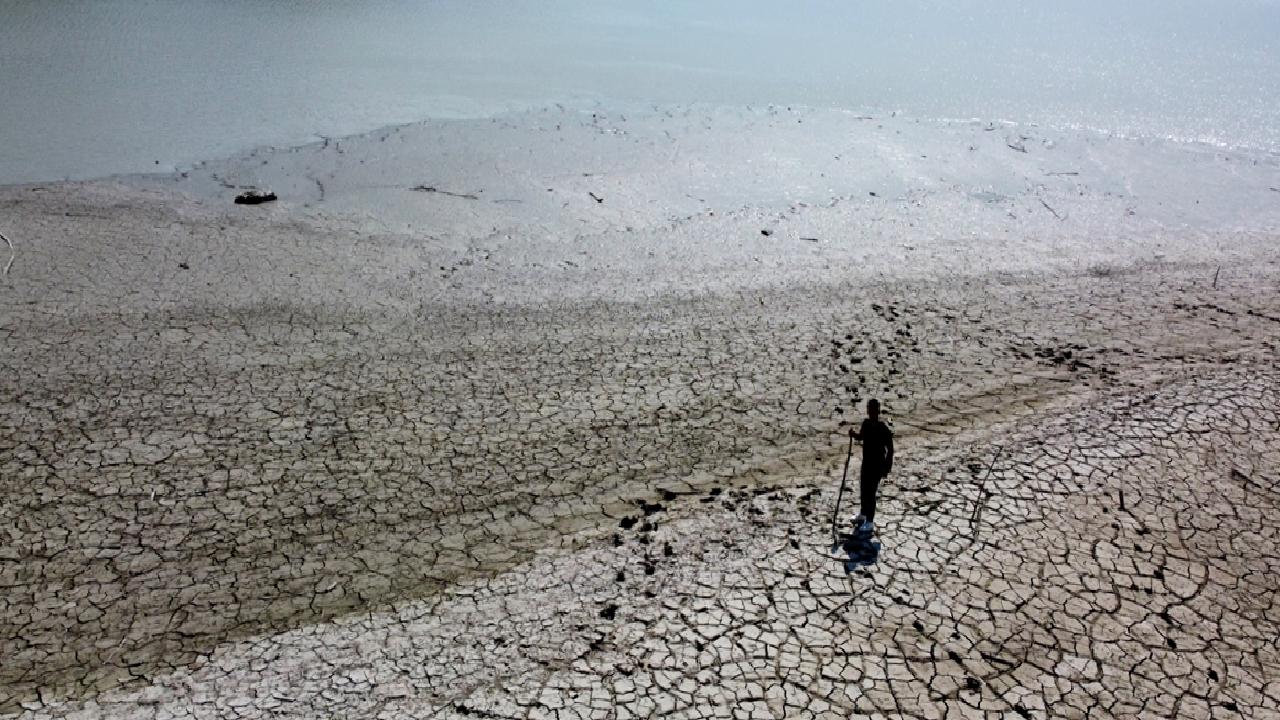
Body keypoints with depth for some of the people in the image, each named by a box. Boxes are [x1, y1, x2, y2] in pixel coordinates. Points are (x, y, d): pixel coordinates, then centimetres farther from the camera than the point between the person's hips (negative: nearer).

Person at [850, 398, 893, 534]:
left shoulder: (883, 428, -21)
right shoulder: (866, 423, 0)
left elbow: (890, 449, -17)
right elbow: (861, 436, 20)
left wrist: (887, 467, -18)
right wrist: (854, 434, -2)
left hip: (877, 464, -8)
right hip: (866, 462, 8)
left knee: (871, 492, -4)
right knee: (864, 489, 21)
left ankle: (870, 523, 5)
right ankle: (863, 515, 41)